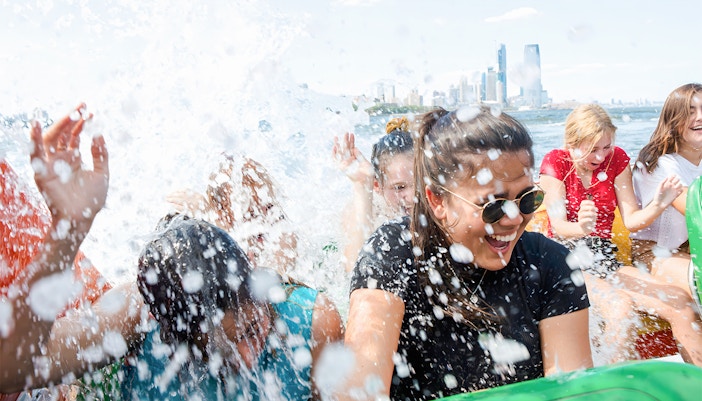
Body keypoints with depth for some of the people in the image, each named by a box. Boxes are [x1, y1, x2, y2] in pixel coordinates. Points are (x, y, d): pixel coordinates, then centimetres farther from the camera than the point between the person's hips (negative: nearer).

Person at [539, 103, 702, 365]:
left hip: (604, 258, 5)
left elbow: (631, 221, 3)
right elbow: (558, 226, -16)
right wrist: (581, 227, -39)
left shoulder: (617, 159, 6)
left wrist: (658, 205, -18)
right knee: (621, 307, -33)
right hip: (567, 259, -5)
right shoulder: (556, 162, -5)